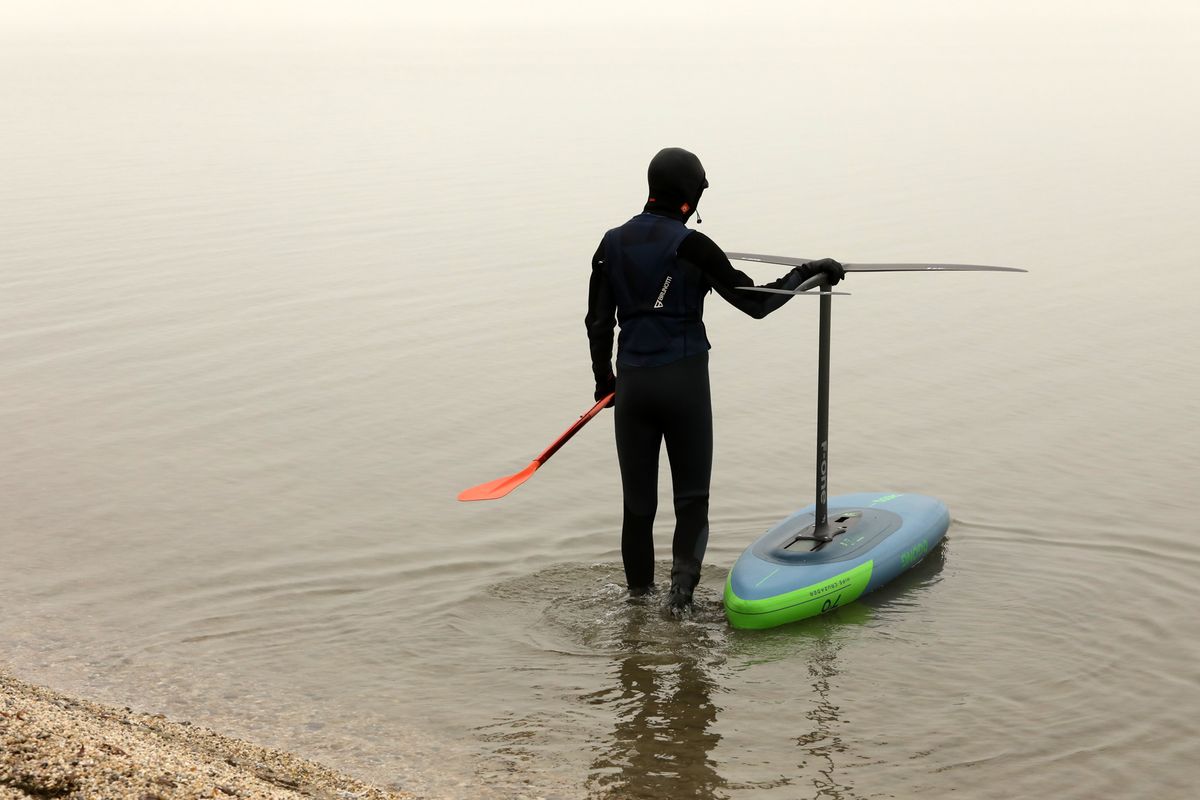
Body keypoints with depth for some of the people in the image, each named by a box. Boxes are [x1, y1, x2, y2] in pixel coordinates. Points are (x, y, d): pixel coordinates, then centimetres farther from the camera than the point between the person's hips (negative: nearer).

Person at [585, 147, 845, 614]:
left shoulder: (613, 244, 5)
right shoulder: (691, 246, -10)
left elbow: (598, 322, 9)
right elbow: (755, 303, -7)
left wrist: (603, 379, 23)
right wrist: (808, 273, 4)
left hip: (632, 383, 4)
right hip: (684, 382, -4)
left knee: (638, 501, 12)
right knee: (691, 496, 8)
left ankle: (639, 595, 20)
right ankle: (682, 584, -9)